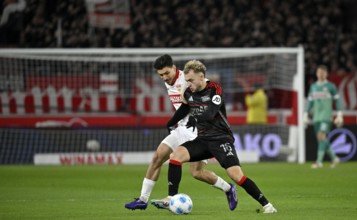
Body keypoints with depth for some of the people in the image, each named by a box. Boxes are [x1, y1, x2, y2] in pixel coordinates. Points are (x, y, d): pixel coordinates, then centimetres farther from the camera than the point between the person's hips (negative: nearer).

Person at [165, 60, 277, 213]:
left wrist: (194, 119, -15)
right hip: (203, 139, 6)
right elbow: (184, 109, 27)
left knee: (236, 174, -21)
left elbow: (209, 114, -28)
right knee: (176, 155, -17)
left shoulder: (215, 90, -14)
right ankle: (171, 199, -14)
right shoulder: (189, 93, 5)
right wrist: (169, 125, 38)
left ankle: (266, 205, -11)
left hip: (221, 138, -6)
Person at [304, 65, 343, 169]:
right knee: (321, 139, 4)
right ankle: (334, 158, 21)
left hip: (326, 116, -5)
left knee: (322, 137, -17)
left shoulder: (331, 86, 0)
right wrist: (305, 116, 13)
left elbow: (337, 101, 1)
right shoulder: (313, 86, 14)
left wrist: (339, 116, -5)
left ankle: (319, 161, -20)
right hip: (316, 117, 5)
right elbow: (310, 102, 18)